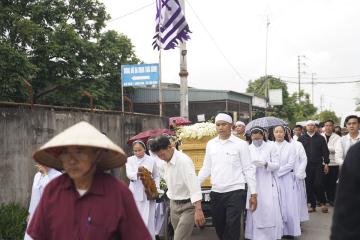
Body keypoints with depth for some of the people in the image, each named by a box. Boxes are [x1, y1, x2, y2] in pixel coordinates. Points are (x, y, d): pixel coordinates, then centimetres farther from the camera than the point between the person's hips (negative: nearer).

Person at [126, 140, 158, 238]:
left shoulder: (151, 160, 3)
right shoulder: (130, 160, 4)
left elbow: (156, 176, 12)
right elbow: (128, 174, -12)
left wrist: (156, 188, -3)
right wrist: (137, 173, -34)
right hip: (135, 193, 1)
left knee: (148, 220, -1)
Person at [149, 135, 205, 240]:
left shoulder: (184, 161, -23)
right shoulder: (166, 162, 3)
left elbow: (194, 185, -30)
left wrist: (198, 210, -37)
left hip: (187, 205, -8)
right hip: (173, 204, 8)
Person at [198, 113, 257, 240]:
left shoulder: (241, 144, -3)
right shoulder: (211, 144, 8)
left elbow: (248, 169, -2)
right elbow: (206, 168, 13)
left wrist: (253, 194, -5)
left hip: (235, 192, -4)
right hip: (216, 193, 4)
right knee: (219, 228, 13)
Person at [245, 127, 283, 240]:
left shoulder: (271, 146, 1)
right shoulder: (248, 149, 6)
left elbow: (277, 165, -2)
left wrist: (265, 164, -19)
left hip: (268, 184, -2)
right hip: (254, 184, 2)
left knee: (270, 211, -5)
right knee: (255, 212, 0)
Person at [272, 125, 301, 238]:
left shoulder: (290, 146, 0)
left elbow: (291, 164, -6)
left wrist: (277, 172, -10)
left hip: (286, 179, -1)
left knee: (288, 206, 0)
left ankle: (289, 231, 8)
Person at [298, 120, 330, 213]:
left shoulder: (320, 138, 6)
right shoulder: (301, 139, 7)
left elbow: (325, 151, 5)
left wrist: (326, 164, 0)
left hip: (318, 165, -1)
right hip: (306, 166, 1)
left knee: (318, 185, -8)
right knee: (309, 186, 3)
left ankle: (322, 203, 9)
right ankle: (312, 205, 12)